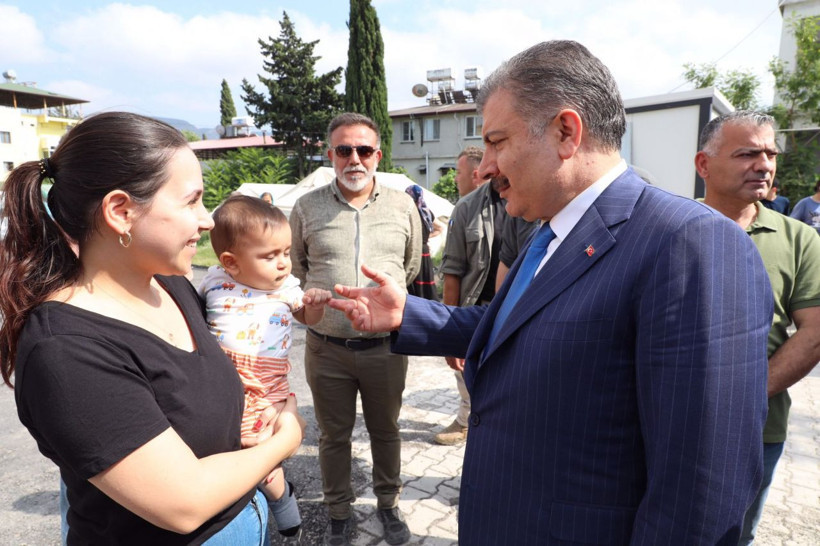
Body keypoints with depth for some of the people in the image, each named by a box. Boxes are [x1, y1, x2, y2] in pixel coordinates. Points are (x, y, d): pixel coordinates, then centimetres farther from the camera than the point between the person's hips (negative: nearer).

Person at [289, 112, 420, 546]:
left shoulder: (402, 206, 1)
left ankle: (388, 505, 40)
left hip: (385, 345, 1)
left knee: (385, 431, 17)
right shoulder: (306, 208, -1)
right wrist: (324, 298, 10)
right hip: (326, 348, 0)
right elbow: (294, 266, 12)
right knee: (333, 436, 16)